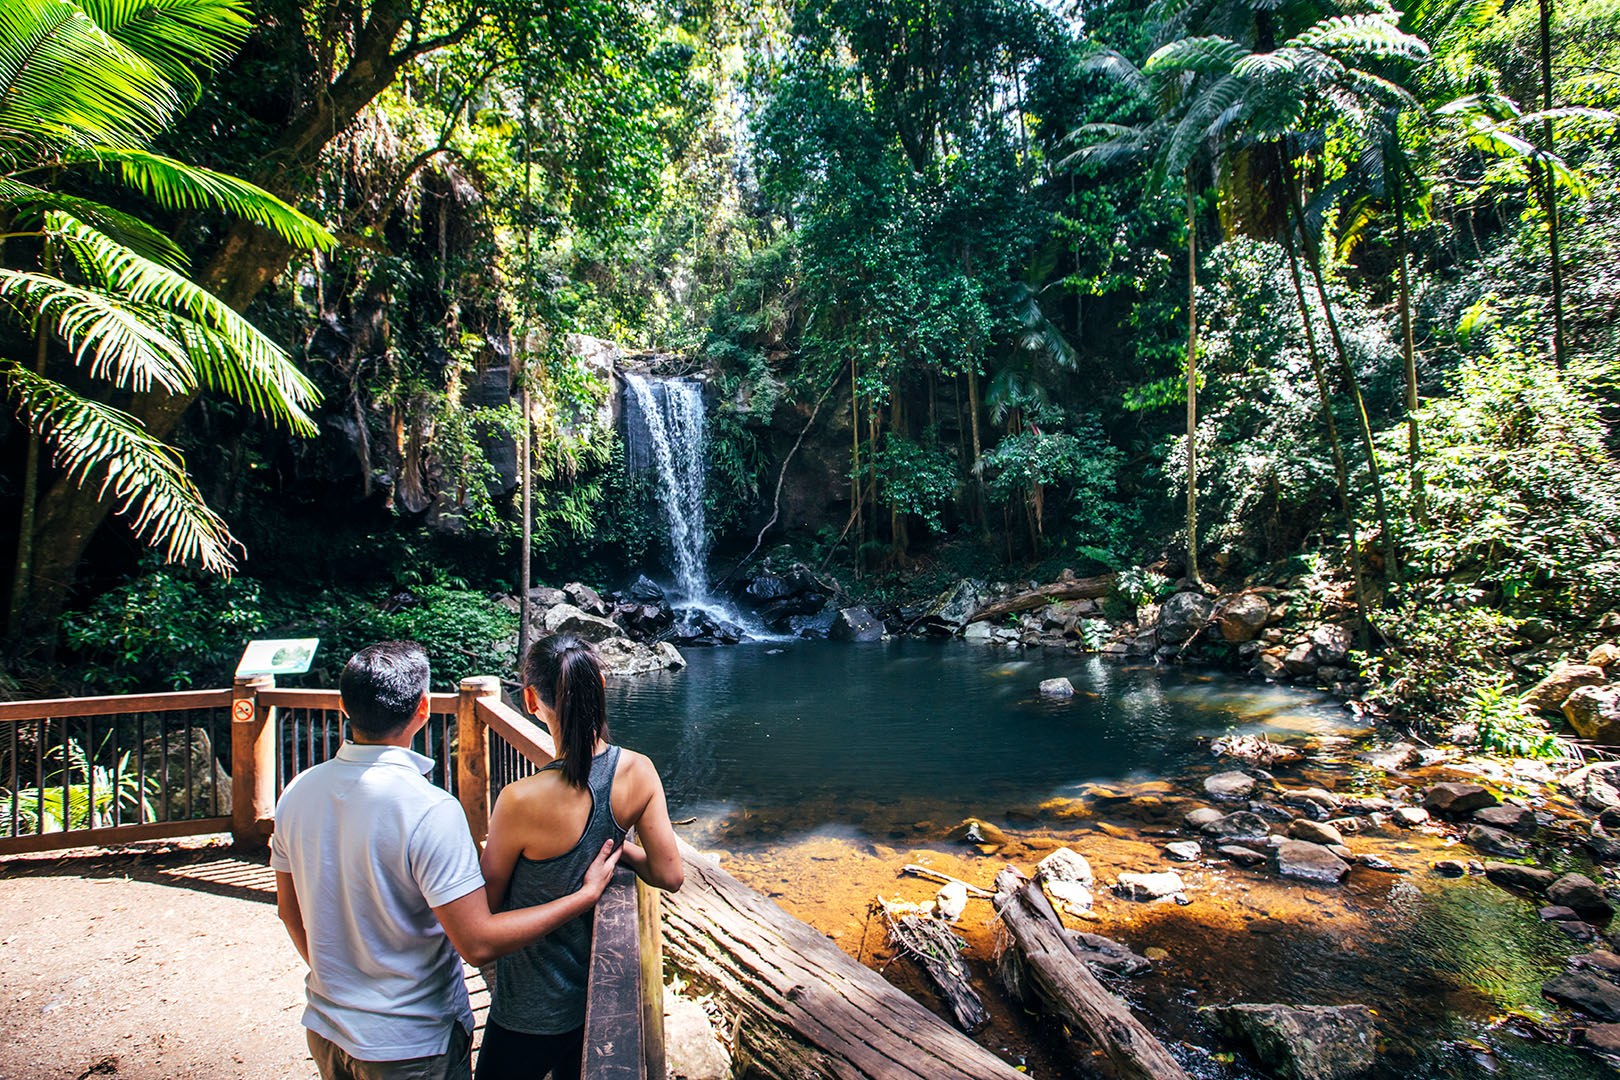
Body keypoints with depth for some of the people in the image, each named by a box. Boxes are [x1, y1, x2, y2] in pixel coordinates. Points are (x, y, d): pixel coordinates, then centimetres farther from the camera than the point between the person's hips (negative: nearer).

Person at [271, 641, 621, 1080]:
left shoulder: (297, 792, -9)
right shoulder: (430, 811, -30)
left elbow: (289, 910, 6)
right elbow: (478, 942, -28)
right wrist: (587, 894, -20)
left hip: (323, 1027, 6)